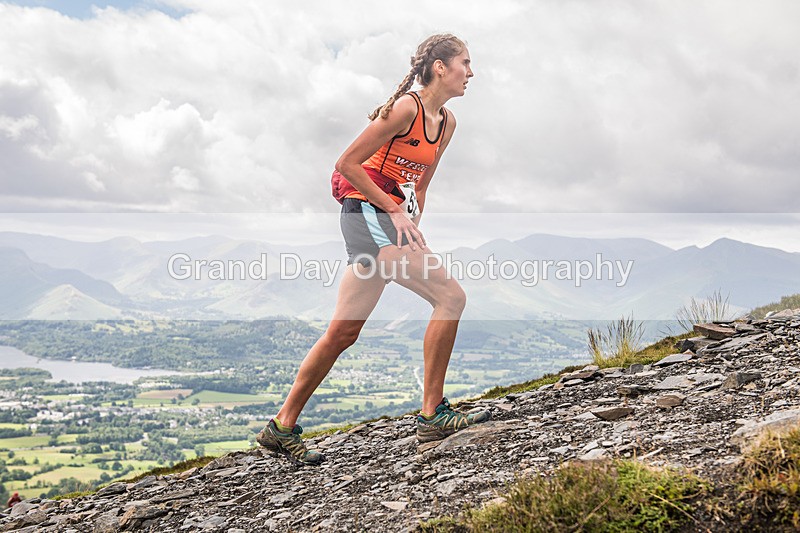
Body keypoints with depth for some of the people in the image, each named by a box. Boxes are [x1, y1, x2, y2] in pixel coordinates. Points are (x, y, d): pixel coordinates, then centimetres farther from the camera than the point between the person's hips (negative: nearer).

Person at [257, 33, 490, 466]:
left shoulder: (446, 122, 14)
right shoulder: (405, 108, -12)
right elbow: (347, 164, -13)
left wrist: (413, 230, 10)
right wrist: (394, 209, -15)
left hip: (391, 219, 9)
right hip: (367, 211, -9)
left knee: (343, 332, 9)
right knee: (450, 296, -16)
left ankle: (282, 429, 17)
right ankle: (433, 415, -10)